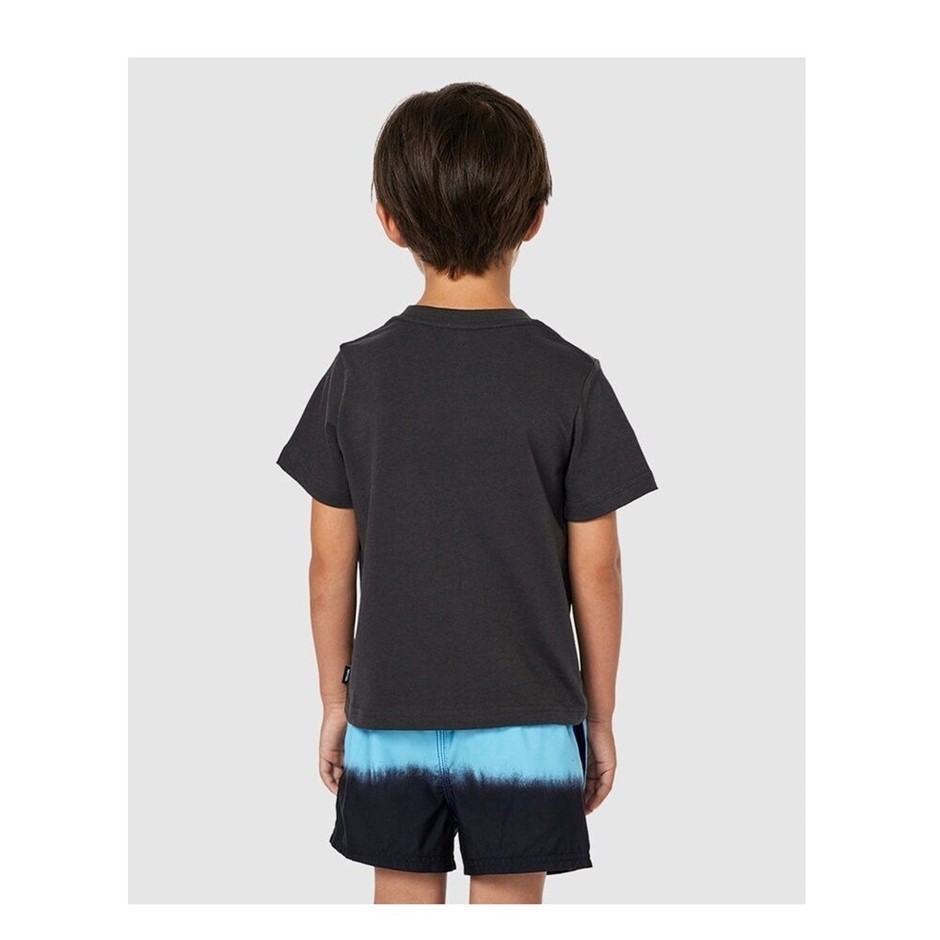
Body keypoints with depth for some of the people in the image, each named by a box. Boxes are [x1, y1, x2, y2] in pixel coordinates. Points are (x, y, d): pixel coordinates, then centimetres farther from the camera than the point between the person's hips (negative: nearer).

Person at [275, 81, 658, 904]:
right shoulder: (571, 379, -10)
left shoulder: (358, 374, -6)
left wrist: (335, 700, 11)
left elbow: (332, 565, -2)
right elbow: (595, 573, -6)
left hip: (390, 717, 2)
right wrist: (600, 717, 7)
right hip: (525, 720, -1)